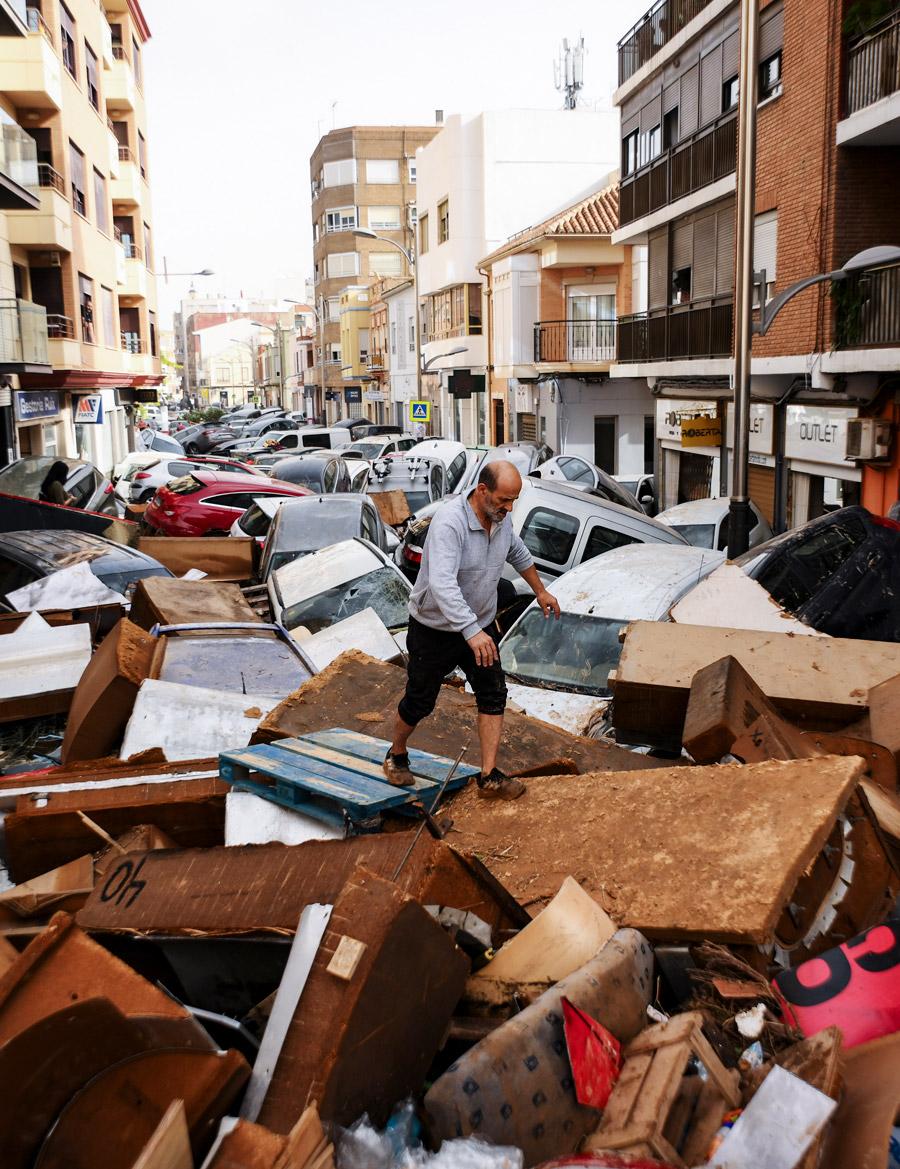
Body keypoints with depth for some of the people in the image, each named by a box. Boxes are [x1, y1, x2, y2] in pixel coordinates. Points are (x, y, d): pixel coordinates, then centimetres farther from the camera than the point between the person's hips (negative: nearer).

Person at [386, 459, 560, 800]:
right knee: (420, 701, 9)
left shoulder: (500, 518, -5)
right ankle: (396, 755, 35)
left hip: (480, 625, 7)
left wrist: (540, 591, 28)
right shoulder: (450, 523, -31)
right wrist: (472, 632, -50)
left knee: (494, 695, 0)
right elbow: (442, 584, -43)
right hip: (435, 629, -6)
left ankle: (489, 777, 6)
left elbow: (517, 553, 18)